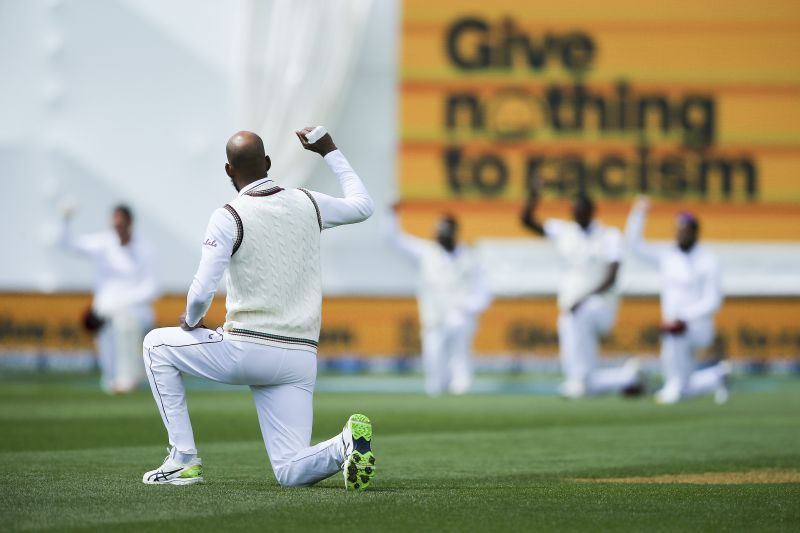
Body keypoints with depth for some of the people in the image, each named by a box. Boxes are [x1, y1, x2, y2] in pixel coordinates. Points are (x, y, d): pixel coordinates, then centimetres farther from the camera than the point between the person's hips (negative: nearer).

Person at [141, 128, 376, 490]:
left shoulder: (229, 217, -7)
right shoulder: (308, 204, 8)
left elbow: (202, 292, -13)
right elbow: (363, 206, 27)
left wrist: (190, 321, 9)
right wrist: (330, 153, 35)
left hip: (246, 351, -5)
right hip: (300, 359, 5)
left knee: (157, 345, 20)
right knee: (290, 472, 9)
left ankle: (184, 460, 12)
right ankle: (346, 445, -25)